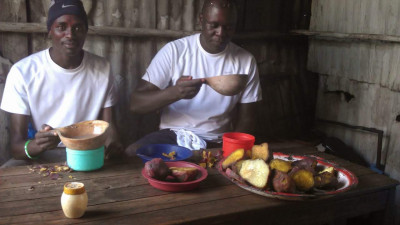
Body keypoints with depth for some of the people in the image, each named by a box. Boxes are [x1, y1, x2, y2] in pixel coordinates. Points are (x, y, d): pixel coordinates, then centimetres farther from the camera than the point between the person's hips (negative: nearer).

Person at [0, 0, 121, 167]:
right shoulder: (22, 72, -8)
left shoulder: (102, 69, 1)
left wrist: (112, 145, -22)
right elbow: (16, 145, -10)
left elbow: (108, 128, 2)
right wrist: (35, 145, -34)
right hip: (39, 159, -1)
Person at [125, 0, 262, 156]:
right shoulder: (174, 51, -8)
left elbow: (246, 119, 4)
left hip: (217, 143, 2)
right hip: (173, 135, -1)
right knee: (131, 155, -28)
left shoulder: (246, 61, -2)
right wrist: (174, 92, -30)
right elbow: (136, 104, -11)